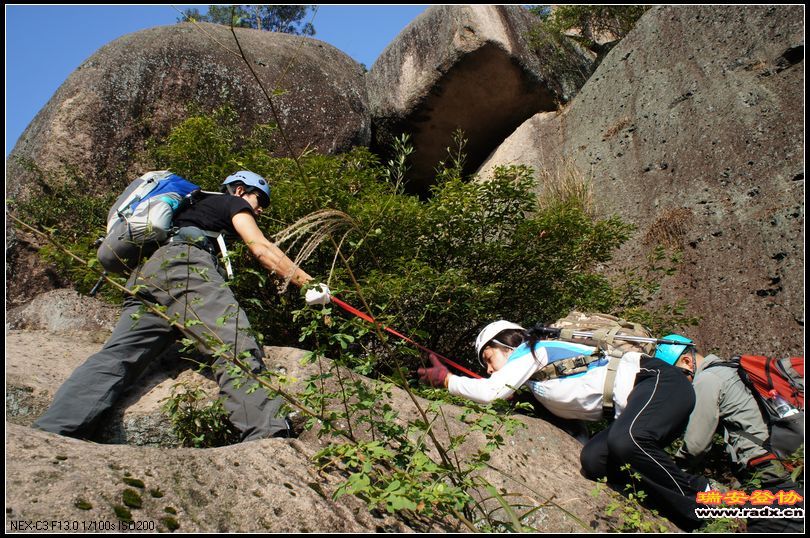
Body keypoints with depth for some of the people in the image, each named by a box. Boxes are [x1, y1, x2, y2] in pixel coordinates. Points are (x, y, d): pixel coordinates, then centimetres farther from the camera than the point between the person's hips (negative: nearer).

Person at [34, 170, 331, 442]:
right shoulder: (232, 202, 21)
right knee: (238, 351, -24)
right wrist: (309, 283, 8)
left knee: (114, 357, -9)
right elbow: (261, 249, 8)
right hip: (185, 265, -9)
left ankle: (48, 433, -27)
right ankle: (267, 435, -42)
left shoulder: (195, 207, 44)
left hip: (145, 276, 9)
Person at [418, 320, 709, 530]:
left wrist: (445, 379, -4)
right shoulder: (531, 375, 21)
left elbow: (490, 392, -17)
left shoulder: (530, 349, -6)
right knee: (594, 461, -7)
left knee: (625, 441, -36)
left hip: (660, 381, -9)